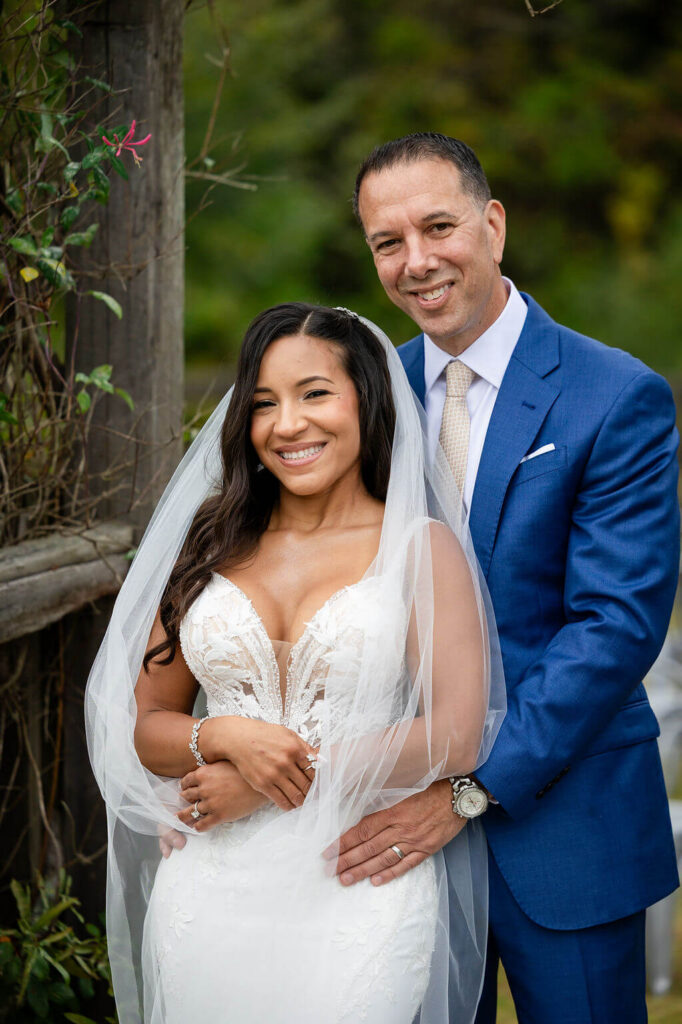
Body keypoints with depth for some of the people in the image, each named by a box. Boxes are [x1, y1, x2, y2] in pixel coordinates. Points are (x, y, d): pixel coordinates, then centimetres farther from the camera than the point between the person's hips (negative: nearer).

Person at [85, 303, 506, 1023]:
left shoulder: (421, 547, 0)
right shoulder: (211, 544, 9)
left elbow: (456, 739, -9)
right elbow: (141, 727, 10)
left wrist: (275, 785, -11)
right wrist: (225, 736, -13)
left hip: (359, 891, -3)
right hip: (208, 897, 3)